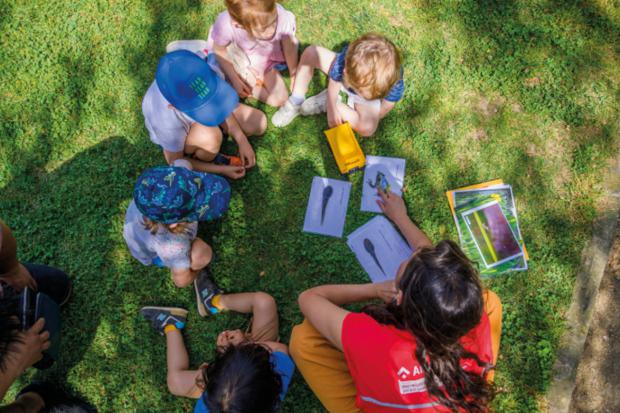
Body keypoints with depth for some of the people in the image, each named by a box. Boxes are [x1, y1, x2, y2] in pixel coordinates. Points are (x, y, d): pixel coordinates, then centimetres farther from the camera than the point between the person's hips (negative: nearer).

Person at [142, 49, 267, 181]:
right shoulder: (167, 122, -44)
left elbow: (219, 107, -14)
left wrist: (242, 141, -17)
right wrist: (221, 169, -23)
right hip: (176, 133, -4)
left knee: (258, 122, -3)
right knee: (210, 137, -38)